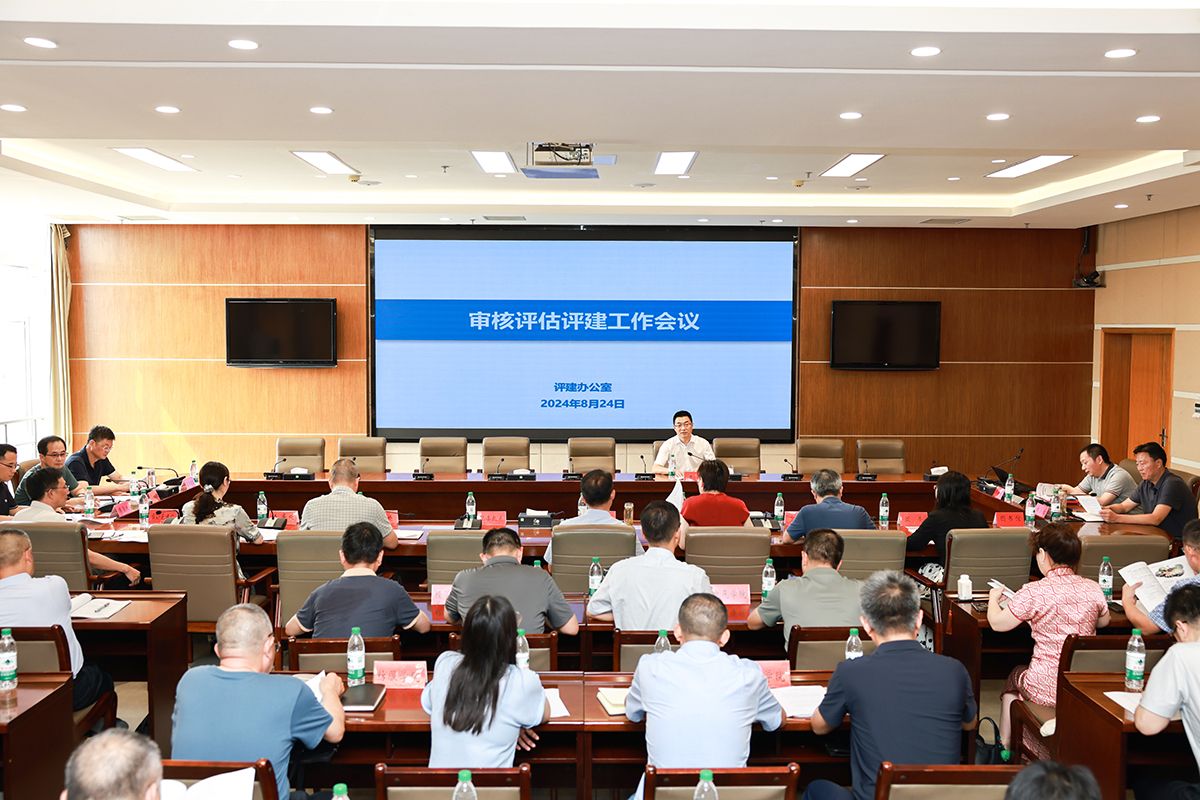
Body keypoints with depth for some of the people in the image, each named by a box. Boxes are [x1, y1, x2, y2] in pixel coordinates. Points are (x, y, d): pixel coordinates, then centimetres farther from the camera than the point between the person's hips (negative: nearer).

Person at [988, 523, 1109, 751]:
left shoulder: (1033, 592, -17)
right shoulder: (1092, 588, -3)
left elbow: (998, 623, -8)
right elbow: (1104, 621, 17)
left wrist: (993, 598, 12)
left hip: (1047, 689, -5)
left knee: (1015, 677, 28)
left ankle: (1004, 747, 38)